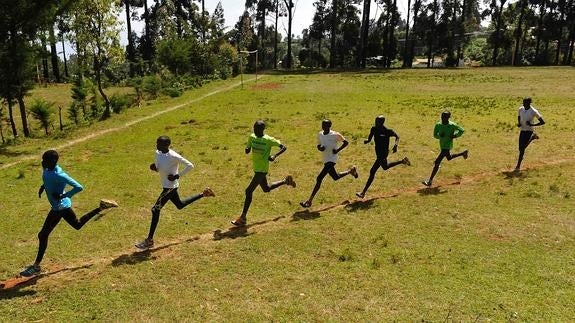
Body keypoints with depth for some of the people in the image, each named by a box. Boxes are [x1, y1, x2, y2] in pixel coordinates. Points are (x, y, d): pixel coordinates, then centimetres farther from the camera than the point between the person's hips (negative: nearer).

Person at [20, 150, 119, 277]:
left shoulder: (59, 175, -29)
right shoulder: (47, 168, -4)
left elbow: (79, 187, -31)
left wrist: (63, 196, -28)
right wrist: (43, 186, 6)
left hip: (59, 207, -10)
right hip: (63, 205, 10)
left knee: (43, 235, -2)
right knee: (78, 224, 26)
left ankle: (36, 266, 12)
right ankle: (101, 207, 27)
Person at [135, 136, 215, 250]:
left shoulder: (173, 156, -24)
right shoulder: (158, 153, -1)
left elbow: (190, 166, -17)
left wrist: (178, 175, -18)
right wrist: (153, 167, -8)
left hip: (171, 186, -9)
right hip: (166, 186, 9)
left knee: (155, 210, -9)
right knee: (180, 205, 26)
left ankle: (149, 240, 1)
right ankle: (203, 194, 40)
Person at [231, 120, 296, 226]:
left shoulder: (268, 140, -16)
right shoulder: (251, 137, 2)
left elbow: (283, 147, -12)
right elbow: (247, 150, 11)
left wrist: (275, 156, -29)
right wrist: (247, 149, -14)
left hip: (262, 170, -8)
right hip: (256, 168, 8)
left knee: (249, 191, -11)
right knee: (266, 189, 26)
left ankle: (243, 218, -1)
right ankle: (286, 181, 45)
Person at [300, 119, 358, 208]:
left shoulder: (335, 135, -14)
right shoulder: (320, 134, 4)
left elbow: (346, 142, -5)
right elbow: (318, 145, 17)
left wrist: (338, 150, -16)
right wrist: (320, 148, -7)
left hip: (331, 160, -8)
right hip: (325, 160, 8)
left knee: (319, 179, -17)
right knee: (335, 177, 26)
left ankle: (309, 201, -14)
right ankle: (351, 170, 52)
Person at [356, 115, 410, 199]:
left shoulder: (387, 131, -19)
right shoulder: (374, 129, -3)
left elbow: (397, 137, -5)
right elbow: (369, 139, 4)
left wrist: (395, 145, -22)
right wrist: (366, 140, -20)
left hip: (383, 154, -8)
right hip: (378, 153, 8)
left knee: (372, 172, -11)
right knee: (385, 167, 31)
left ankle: (363, 192, -5)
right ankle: (402, 161, 51)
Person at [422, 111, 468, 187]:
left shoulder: (452, 125, -16)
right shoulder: (438, 125, -4)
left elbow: (462, 130, -1)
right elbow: (435, 135, 6)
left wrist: (455, 135, -17)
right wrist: (440, 135, -16)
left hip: (447, 146, -7)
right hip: (442, 145, 7)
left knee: (437, 162, -14)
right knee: (449, 158, 31)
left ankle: (430, 181, -10)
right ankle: (463, 153, 55)